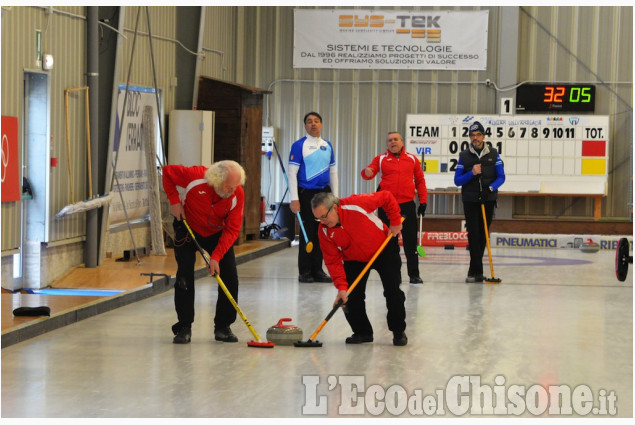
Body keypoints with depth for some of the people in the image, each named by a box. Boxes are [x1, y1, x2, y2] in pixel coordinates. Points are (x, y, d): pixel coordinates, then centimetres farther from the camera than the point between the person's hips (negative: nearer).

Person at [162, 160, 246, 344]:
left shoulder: (237, 195, -25)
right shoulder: (196, 176, -32)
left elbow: (232, 230, -23)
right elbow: (168, 171, -15)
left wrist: (216, 257, -30)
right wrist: (174, 200, -20)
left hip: (217, 234, 2)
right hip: (188, 229, -2)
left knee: (230, 277, -8)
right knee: (184, 277, -10)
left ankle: (223, 327, 4)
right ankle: (184, 327, -1)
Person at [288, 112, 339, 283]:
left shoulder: (327, 145, 12)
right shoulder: (299, 145, -5)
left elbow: (332, 171, 17)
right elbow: (292, 172, -9)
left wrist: (335, 196, 11)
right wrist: (294, 199, -15)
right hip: (306, 193, -5)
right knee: (307, 232, -4)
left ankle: (317, 270, 15)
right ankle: (305, 272, 3)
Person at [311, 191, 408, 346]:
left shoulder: (357, 204, -33)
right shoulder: (324, 231, -19)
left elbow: (386, 197, -21)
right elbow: (333, 261, -17)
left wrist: (395, 222, -15)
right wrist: (341, 286, -27)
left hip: (384, 249, -3)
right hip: (355, 260, 3)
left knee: (393, 291, -8)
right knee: (351, 297, -8)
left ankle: (399, 331, 12)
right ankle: (362, 332, 12)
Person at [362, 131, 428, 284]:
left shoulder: (412, 159, 9)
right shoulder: (381, 159, 6)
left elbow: (420, 181, 11)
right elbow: (370, 171, -8)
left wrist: (423, 201, 5)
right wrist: (367, 172, -32)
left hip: (407, 205, 0)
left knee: (410, 241, 2)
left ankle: (414, 274, 9)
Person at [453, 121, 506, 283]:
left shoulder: (493, 154, 5)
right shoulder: (464, 156, 4)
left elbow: (501, 177, 3)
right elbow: (457, 180, 2)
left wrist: (491, 188, -16)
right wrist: (472, 173, -14)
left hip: (488, 200, 1)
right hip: (470, 201, -1)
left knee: (483, 234, 6)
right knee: (473, 234, -10)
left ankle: (474, 270, 18)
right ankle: (477, 272, -11)